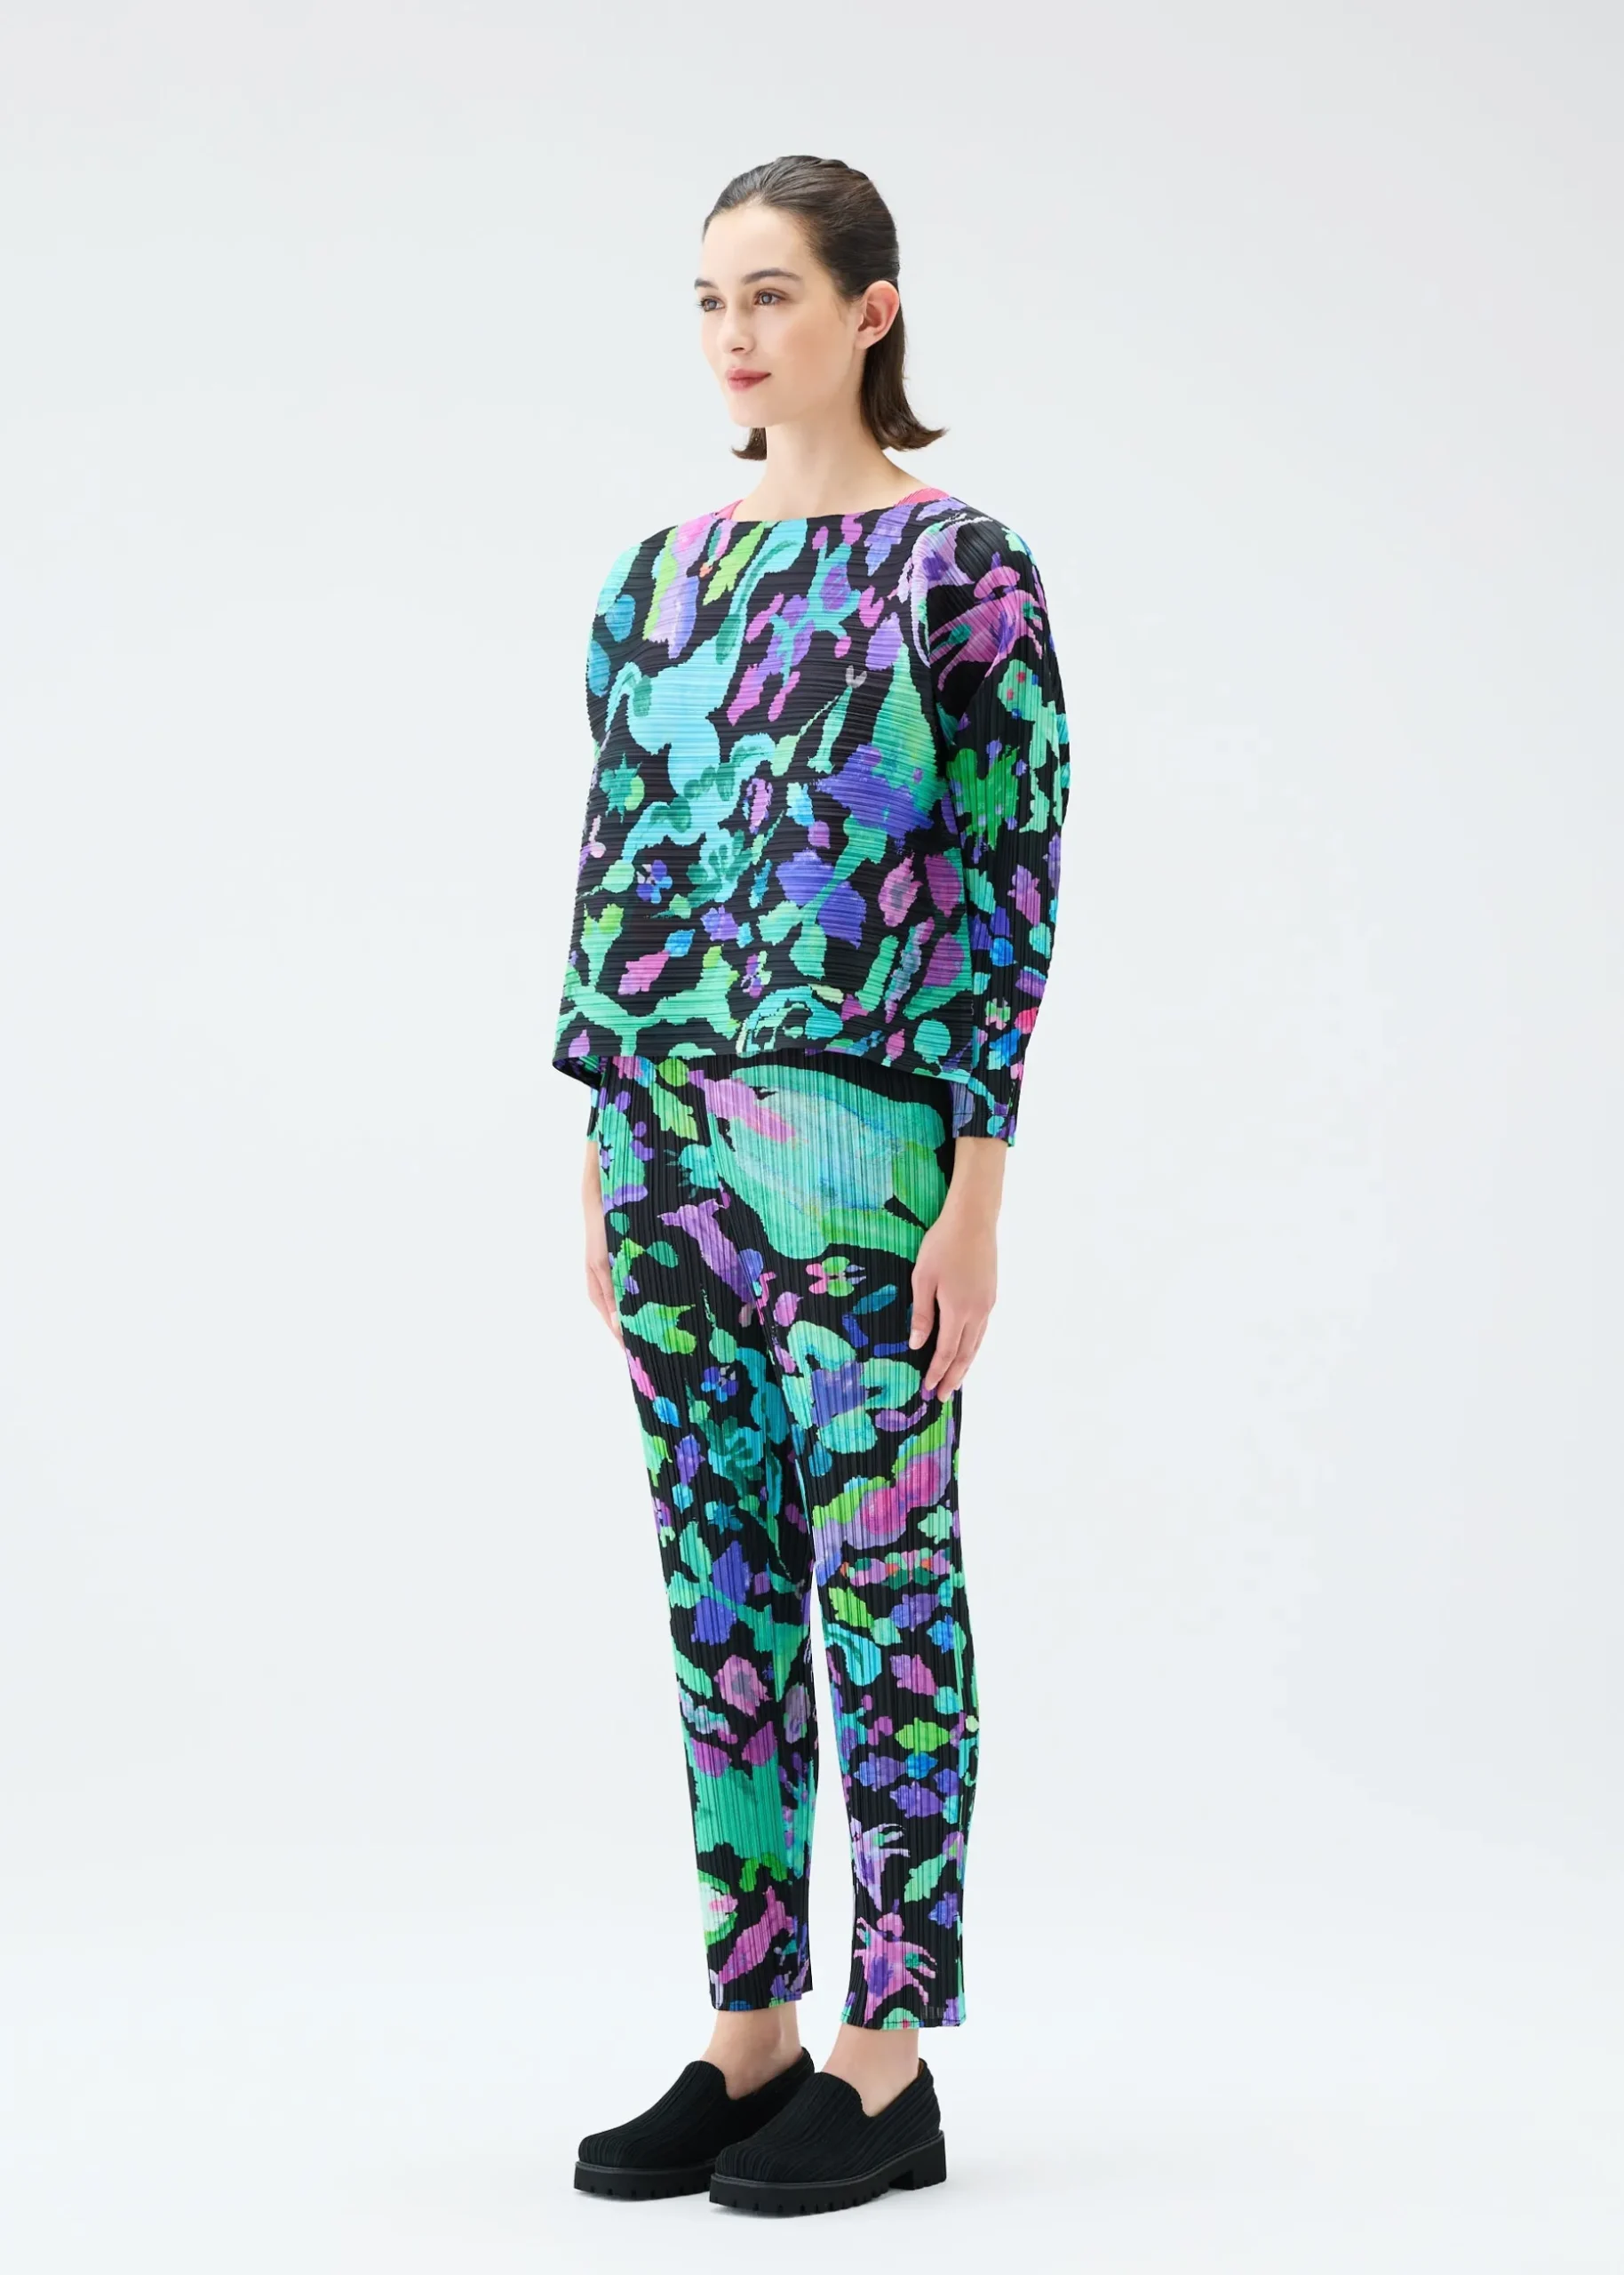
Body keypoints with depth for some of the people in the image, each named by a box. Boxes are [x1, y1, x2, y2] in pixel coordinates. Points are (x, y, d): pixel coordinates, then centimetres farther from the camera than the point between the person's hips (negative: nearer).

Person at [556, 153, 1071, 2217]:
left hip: (856, 1134, -6)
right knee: (721, 1583, 10)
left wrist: (977, 1191, -14)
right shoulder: (655, 573, 11)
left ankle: (893, 2058, 10)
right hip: (670, 1138, 7)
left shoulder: (959, 566, -7)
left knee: (880, 1572, 0)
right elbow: (616, 861, 14)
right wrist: (602, 1153, 12)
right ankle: (751, 2037, 20)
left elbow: (1016, 879, -9)